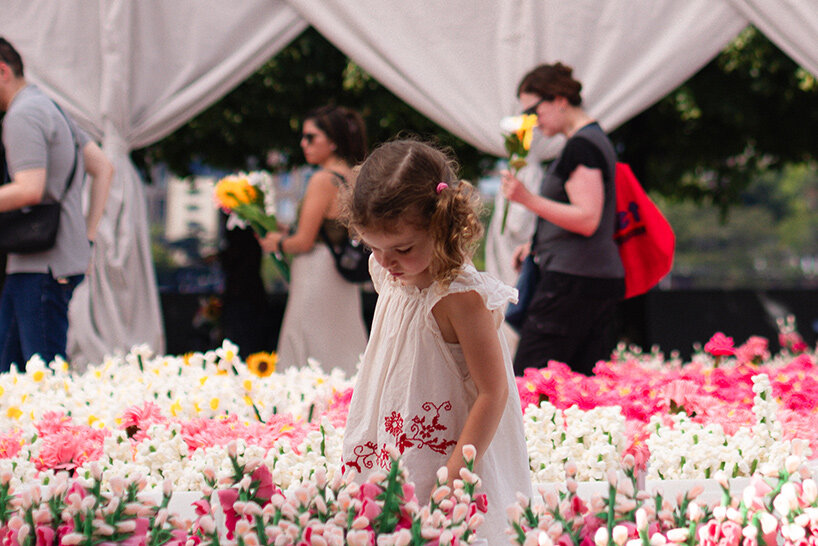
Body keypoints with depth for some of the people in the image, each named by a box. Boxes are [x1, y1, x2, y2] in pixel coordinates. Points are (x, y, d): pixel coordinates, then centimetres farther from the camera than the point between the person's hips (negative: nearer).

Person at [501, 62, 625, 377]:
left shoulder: (581, 146, -11)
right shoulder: (595, 139, 20)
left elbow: (587, 219, -21)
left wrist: (528, 200, -24)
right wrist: (537, 245, 23)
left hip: (573, 279, -10)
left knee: (526, 380, -10)